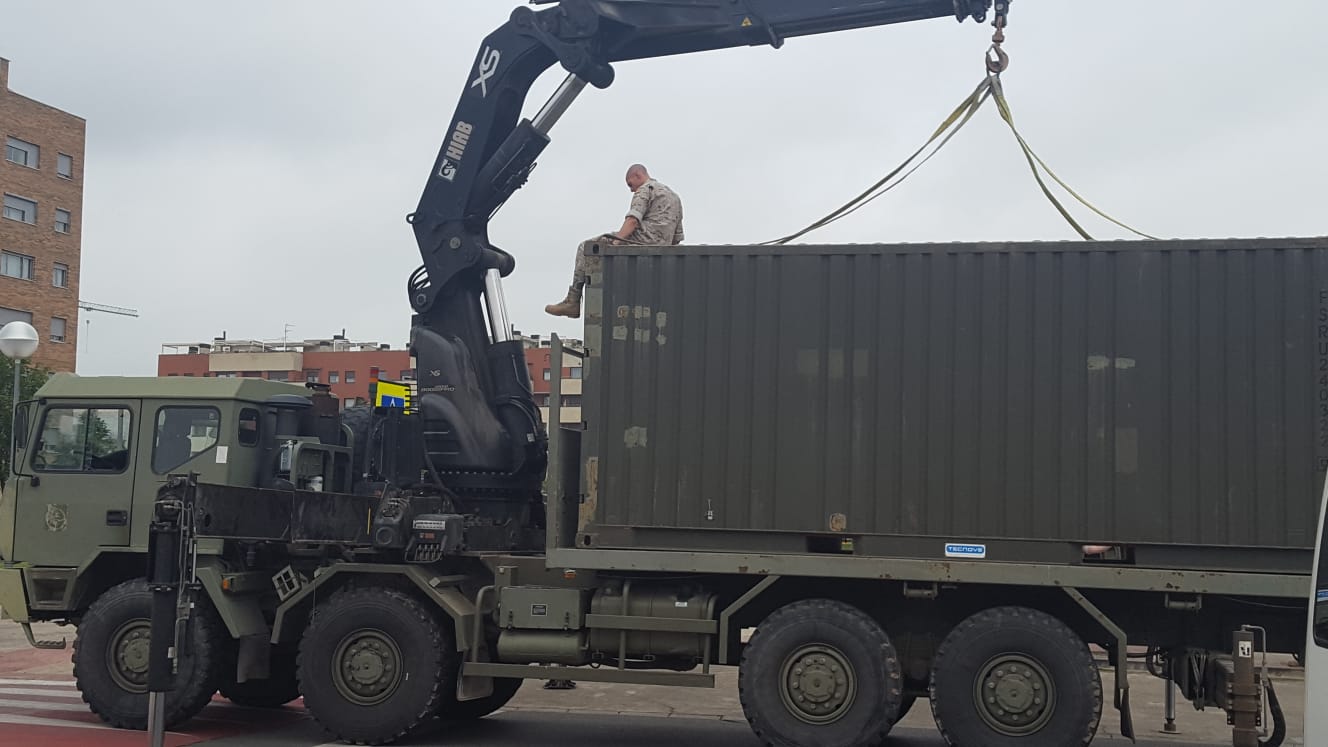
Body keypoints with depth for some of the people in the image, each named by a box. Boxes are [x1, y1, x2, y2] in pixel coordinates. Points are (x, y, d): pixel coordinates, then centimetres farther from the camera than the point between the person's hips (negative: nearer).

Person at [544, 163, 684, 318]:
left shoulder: (645, 189, 0)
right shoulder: (674, 195, 27)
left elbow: (633, 220, -17)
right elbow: (677, 238, 25)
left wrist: (615, 243, -22)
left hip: (644, 239, -9)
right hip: (660, 247, 9)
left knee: (586, 247, 0)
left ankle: (572, 302, -6)